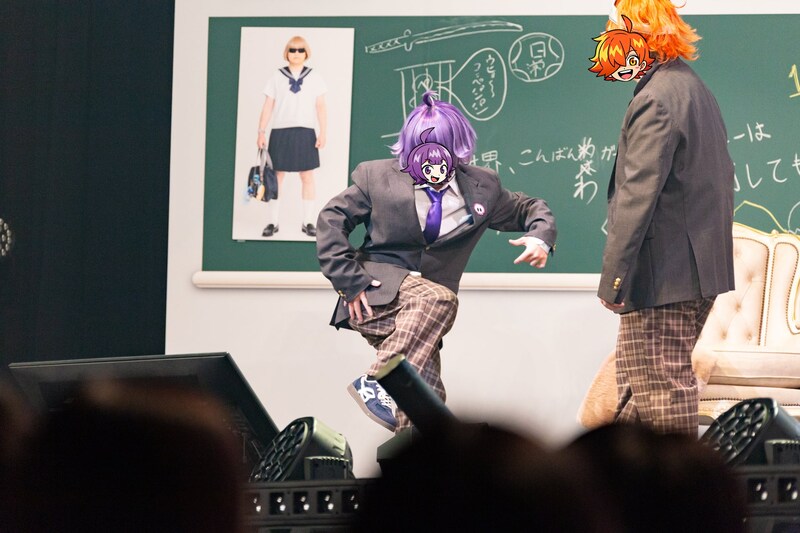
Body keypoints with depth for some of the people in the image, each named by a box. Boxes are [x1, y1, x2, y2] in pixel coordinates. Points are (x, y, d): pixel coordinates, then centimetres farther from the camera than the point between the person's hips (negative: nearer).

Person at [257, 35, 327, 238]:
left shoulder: (314, 77, 7)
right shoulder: (277, 77, 6)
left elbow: (320, 107, 4)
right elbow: (267, 107, 6)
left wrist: (323, 132, -4)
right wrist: (261, 132, 0)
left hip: (305, 133, 0)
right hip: (280, 132, 0)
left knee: (308, 177, -1)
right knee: (276, 177, 1)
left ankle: (308, 222, 5)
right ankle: (273, 222, 5)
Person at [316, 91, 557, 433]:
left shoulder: (480, 187, 9)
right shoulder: (378, 177, 1)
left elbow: (529, 209, 21)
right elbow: (332, 219, 1)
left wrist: (541, 237, -4)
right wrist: (350, 282, -10)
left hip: (422, 309, 4)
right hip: (376, 293, -4)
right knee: (439, 298, -34)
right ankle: (376, 383, -34)